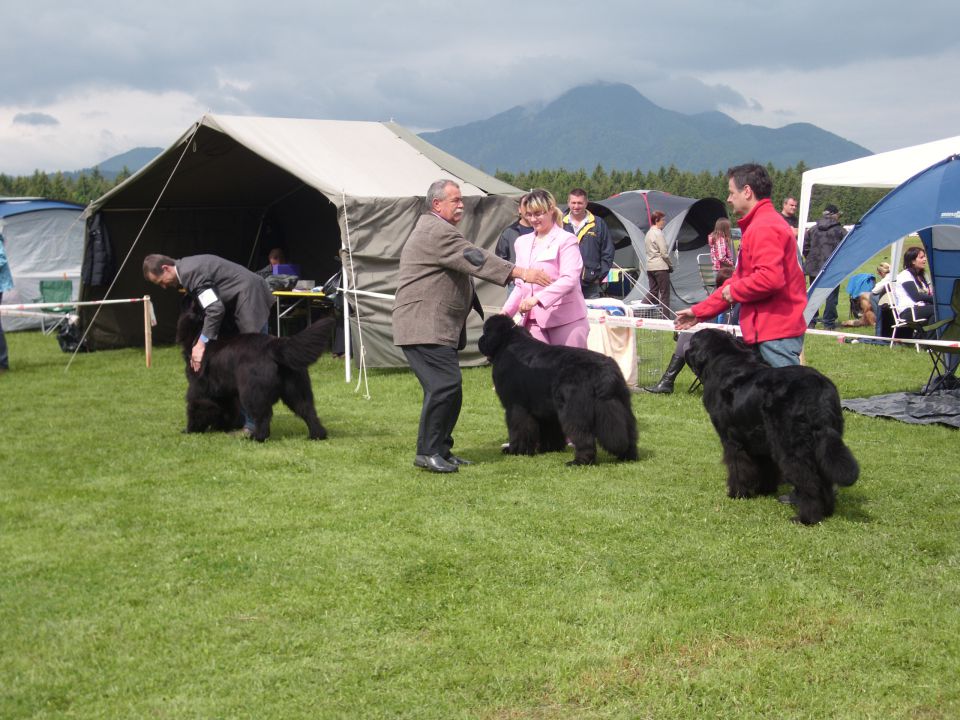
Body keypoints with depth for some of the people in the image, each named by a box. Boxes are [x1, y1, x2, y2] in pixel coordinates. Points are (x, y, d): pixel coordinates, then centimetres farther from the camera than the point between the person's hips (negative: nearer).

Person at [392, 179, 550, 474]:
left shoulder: (436, 229, 23)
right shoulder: (436, 231, -14)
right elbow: (476, 259, -23)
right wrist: (521, 273, -28)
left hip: (439, 326, 11)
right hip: (423, 326, -11)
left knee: (448, 388, 10)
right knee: (445, 383, -16)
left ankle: (441, 449, 15)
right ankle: (427, 452, -12)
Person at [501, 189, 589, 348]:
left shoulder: (566, 240, -2)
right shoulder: (523, 242, 17)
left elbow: (569, 280, -15)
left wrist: (537, 298, -27)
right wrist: (506, 311, 6)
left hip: (567, 321, -5)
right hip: (534, 321, 5)